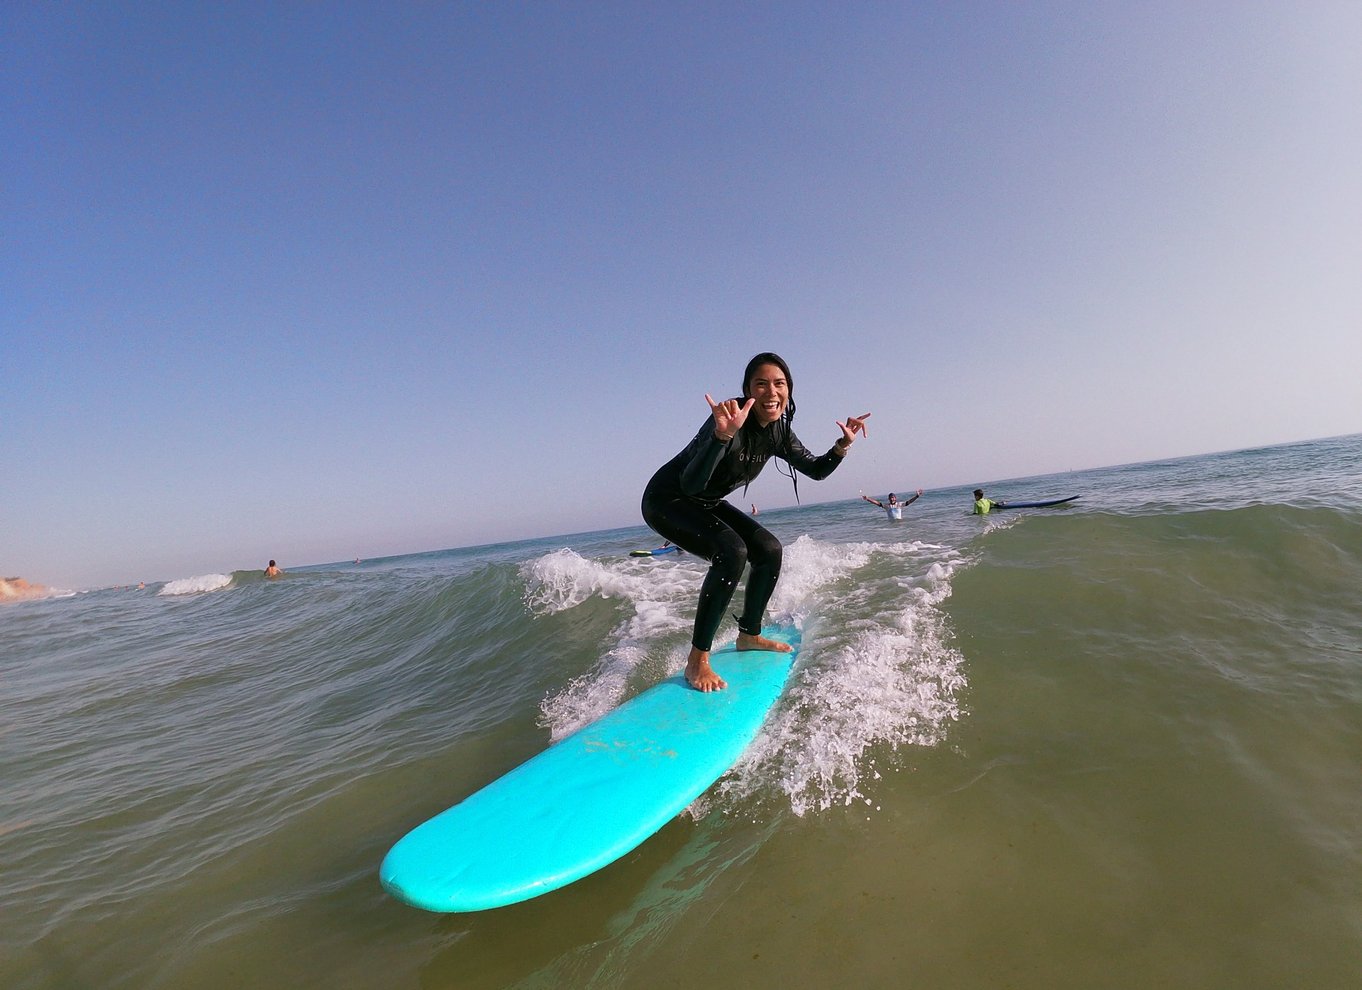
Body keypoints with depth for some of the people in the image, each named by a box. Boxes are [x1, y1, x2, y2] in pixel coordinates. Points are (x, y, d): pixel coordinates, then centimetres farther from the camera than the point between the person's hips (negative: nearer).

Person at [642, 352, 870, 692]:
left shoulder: (778, 432, -5)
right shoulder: (731, 420, -30)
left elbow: (816, 470, 8)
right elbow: (691, 484, -40)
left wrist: (842, 445, -9)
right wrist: (723, 435, -54)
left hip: (706, 504, 9)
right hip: (667, 501, -8)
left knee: (769, 550, 4)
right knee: (731, 552, -29)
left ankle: (749, 635, 23)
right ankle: (697, 661, -19)